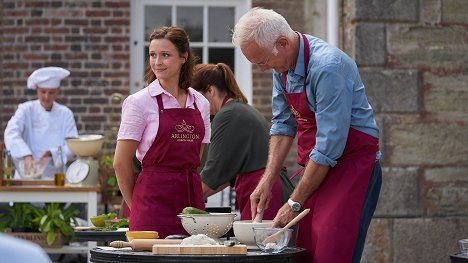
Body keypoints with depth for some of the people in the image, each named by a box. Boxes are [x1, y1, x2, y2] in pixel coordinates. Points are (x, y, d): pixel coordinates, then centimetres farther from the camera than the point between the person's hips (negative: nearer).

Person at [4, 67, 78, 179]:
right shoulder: (26, 110, 0)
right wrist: (27, 156, -33)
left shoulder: (65, 114, 5)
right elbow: (11, 133, -17)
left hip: (54, 177, 1)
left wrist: (52, 153, -20)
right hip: (27, 174, -1)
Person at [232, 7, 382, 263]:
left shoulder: (327, 67, -24)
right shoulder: (282, 65, 3)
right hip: (316, 167, 8)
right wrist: (267, 180, 1)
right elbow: (283, 125, 12)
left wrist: (294, 203, -17)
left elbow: (329, 147, -23)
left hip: (351, 164, -8)